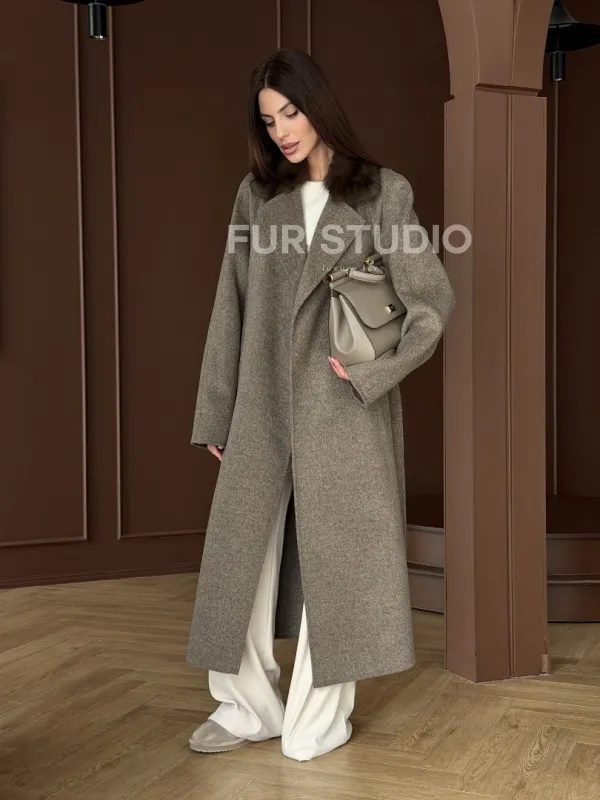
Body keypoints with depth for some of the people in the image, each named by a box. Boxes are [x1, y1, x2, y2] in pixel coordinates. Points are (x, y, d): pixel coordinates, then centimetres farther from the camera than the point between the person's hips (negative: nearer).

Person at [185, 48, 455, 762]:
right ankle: (248, 705, 19)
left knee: (333, 556, 4)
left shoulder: (383, 193, 0)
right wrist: (215, 412, 8)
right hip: (264, 402, 3)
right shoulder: (256, 194, 8)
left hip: (344, 407, -3)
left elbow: (433, 299, -1)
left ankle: (317, 719, 17)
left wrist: (369, 368, -12)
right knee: (243, 552, 5)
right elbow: (232, 306, 9)